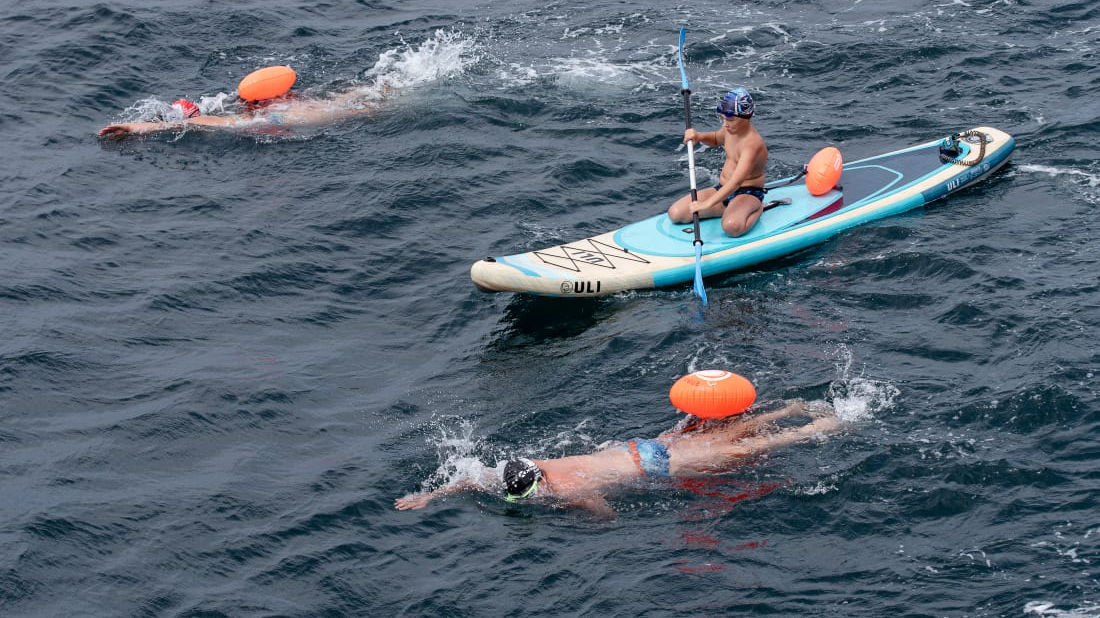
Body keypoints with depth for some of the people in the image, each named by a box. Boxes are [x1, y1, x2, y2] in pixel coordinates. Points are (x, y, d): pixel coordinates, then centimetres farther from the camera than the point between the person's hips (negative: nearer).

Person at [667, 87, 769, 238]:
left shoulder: (752, 143, -27)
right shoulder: (730, 129, 0)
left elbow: (736, 182, -39)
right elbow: (716, 139, 27)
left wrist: (707, 204, -46)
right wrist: (699, 137, 3)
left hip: (747, 193, -8)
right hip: (723, 189, 8)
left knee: (731, 226, -41)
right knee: (675, 214, -7)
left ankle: (757, 209, -6)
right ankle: (729, 210, 5)